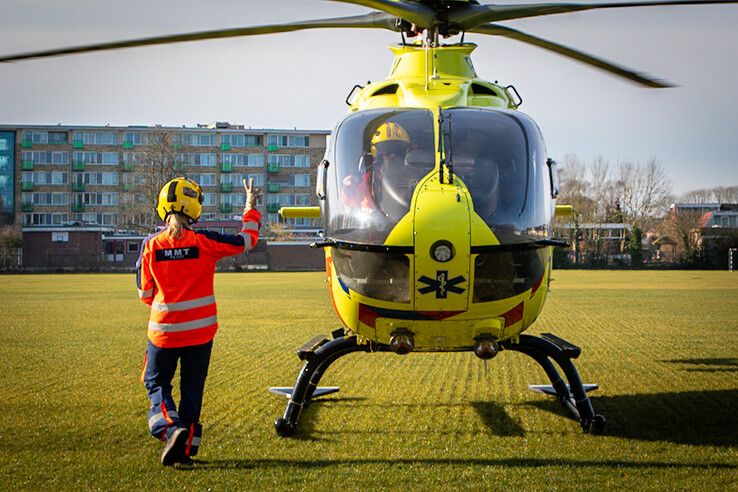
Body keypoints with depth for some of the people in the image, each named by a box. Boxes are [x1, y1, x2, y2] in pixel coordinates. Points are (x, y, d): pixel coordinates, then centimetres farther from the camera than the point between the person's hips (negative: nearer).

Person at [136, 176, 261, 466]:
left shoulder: (151, 246, -8)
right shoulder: (203, 241, -11)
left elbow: (145, 293, 1)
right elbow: (246, 241, 2)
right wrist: (251, 208, 17)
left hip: (164, 330, 0)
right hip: (201, 330, 0)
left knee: (157, 383, 13)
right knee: (192, 387, 12)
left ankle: (171, 428, -13)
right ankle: (186, 447, 12)